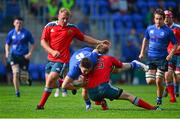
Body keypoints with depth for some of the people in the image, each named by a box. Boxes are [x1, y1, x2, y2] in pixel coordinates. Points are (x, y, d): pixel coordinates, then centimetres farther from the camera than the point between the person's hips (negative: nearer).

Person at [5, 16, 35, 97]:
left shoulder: (26, 33, -4)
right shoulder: (11, 33, 3)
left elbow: (33, 44, 2)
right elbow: (7, 44, 15)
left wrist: (30, 54, -9)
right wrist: (7, 52, -3)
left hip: (24, 56, -1)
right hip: (14, 56, 1)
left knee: (23, 77, -2)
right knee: (15, 74, -16)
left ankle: (27, 78, 37)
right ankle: (17, 92, -2)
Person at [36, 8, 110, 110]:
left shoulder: (72, 28, 2)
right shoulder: (50, 26, 2)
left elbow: (84, 37, 14)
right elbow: (43, 41, -1)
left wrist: (99, 42, 9)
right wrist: (52, 51, -17)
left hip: (62, 60, -4)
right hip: (51, 59, 4)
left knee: (50, 79, -19)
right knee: (51, 84, 7)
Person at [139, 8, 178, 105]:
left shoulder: (168, 31, -7)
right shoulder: (150, 28, 5)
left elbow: (175, 44, -1)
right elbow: (145, 39, 22)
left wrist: (170, 55, -14)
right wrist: (142, 52, 15)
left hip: (162, 59, -4)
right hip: (151, 58, 4)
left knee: (158, 82, -7)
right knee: (150, 81, -4)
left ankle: (159, 99, 15)